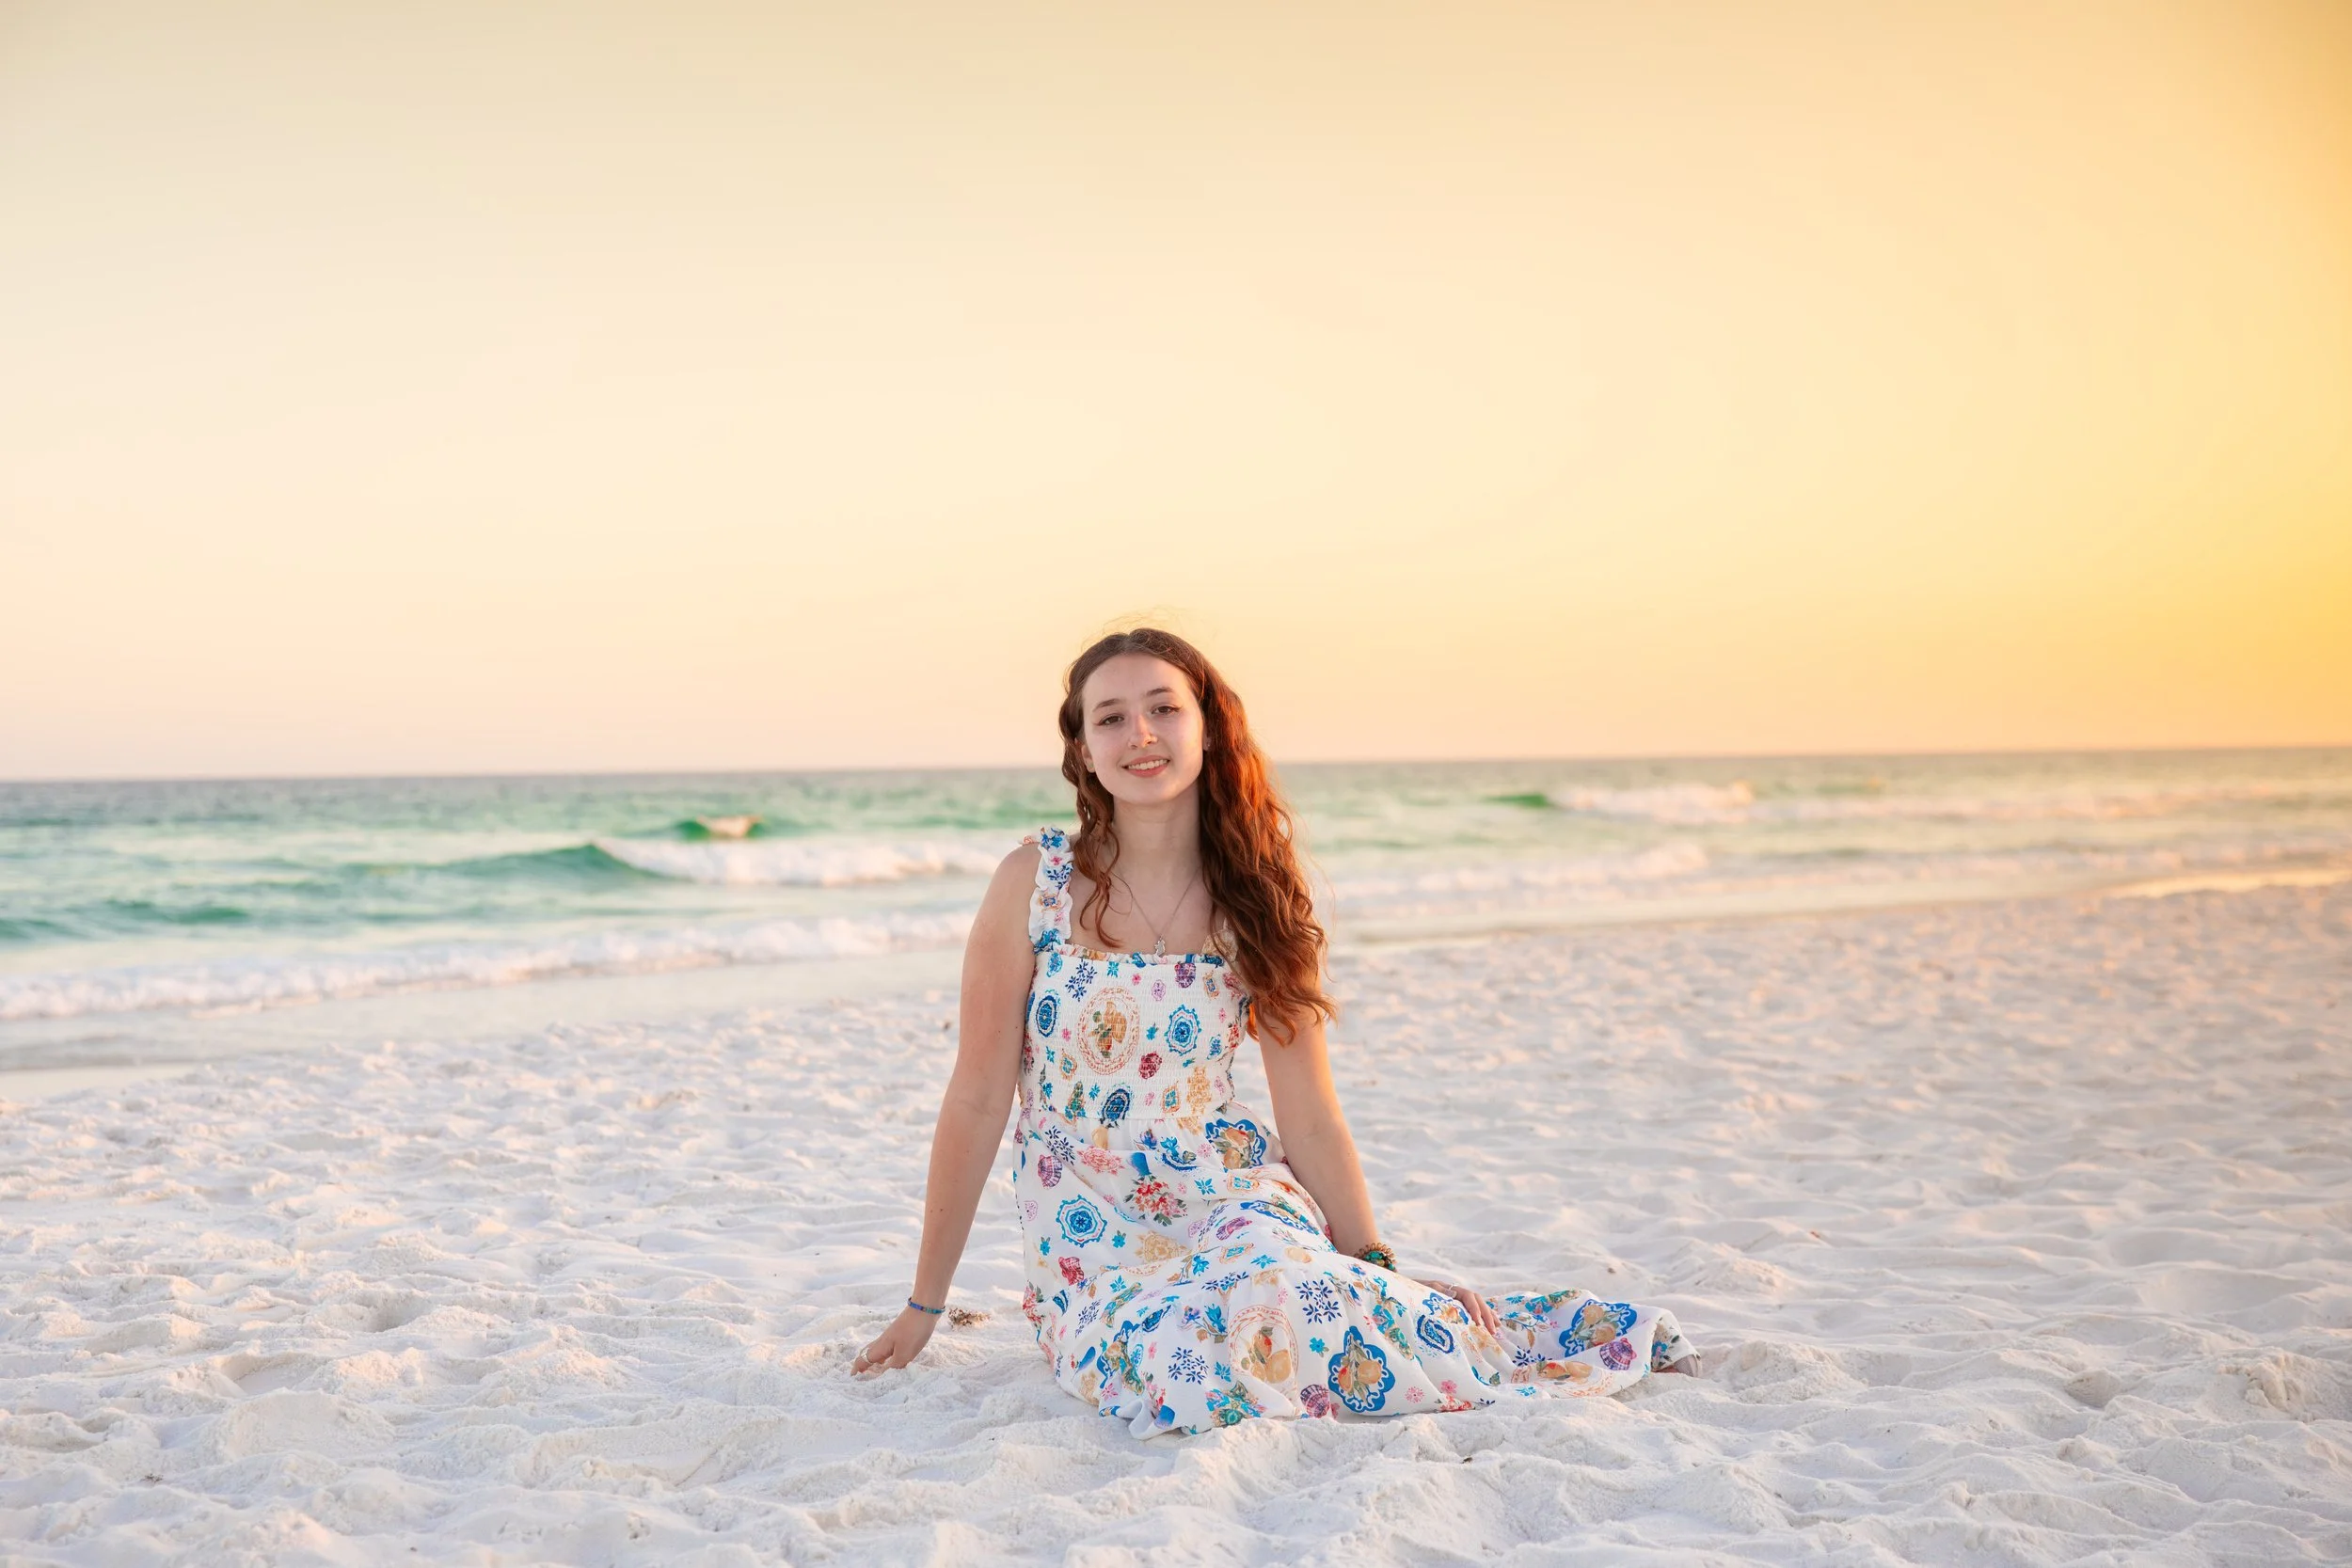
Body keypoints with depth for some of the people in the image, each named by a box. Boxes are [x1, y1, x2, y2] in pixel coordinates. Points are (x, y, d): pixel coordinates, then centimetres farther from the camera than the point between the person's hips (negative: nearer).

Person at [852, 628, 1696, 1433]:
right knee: (1188, 1365, -34)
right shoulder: (1036, 882, -6)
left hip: (1237, 1198, 1)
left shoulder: (1258, 901, 1)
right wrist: (923, 1307, 1)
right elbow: (977, 1101, -2)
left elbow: (1310, 1118, 5)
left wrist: (1375, 1263, -4)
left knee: (1273, 1290, -36)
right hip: (1089, 1244, -1)